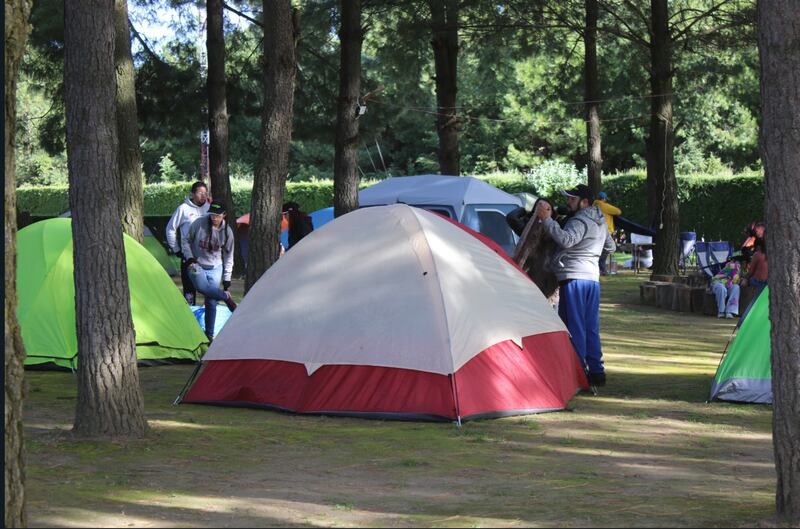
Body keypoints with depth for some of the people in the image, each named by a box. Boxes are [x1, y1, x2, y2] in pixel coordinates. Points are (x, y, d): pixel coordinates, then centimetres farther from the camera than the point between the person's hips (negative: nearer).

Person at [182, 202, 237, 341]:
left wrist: (227, 280, 2)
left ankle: (209, 335, 3)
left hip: (215, 268, 2)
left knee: (211, 301, -4)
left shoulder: (227, 232, -4)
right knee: (202, 287, -33)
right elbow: (186, 241, 2)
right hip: (197, 266, -2)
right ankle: (227, 297, -16)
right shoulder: (199, 224, -12)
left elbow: (228, 257, 4)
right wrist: (190, 259, -12)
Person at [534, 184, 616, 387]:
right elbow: (610, 247, 33)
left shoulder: (580, 221, -12)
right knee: (591, 328, 12)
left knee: (574, 326, -7)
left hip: (573, 277, -9)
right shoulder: (600, 222, 19)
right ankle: (596, 372, 14)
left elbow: (565, 239, -31)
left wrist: (547, 219, -30)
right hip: (593, 277, 9)